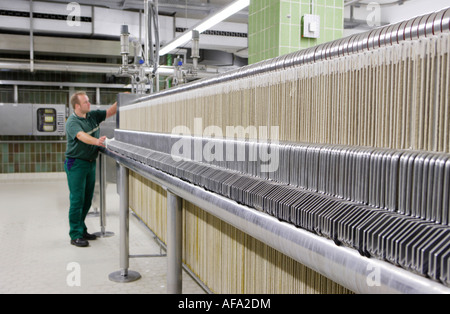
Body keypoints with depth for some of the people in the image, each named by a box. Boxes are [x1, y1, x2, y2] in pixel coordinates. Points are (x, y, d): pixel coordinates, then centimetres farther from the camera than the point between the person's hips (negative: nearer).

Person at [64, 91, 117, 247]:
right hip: (76, 163, -7)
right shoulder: (72, 121, -13)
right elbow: (82, 136, -31)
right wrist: (97, 141, -49)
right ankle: (75, 236, 0)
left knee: (87, 199, 13)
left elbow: (110, 112, 12)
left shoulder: (93, 115, 9)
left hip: (91, 163, 7)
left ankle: (82, 230, 26)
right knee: (77, 199, -6)